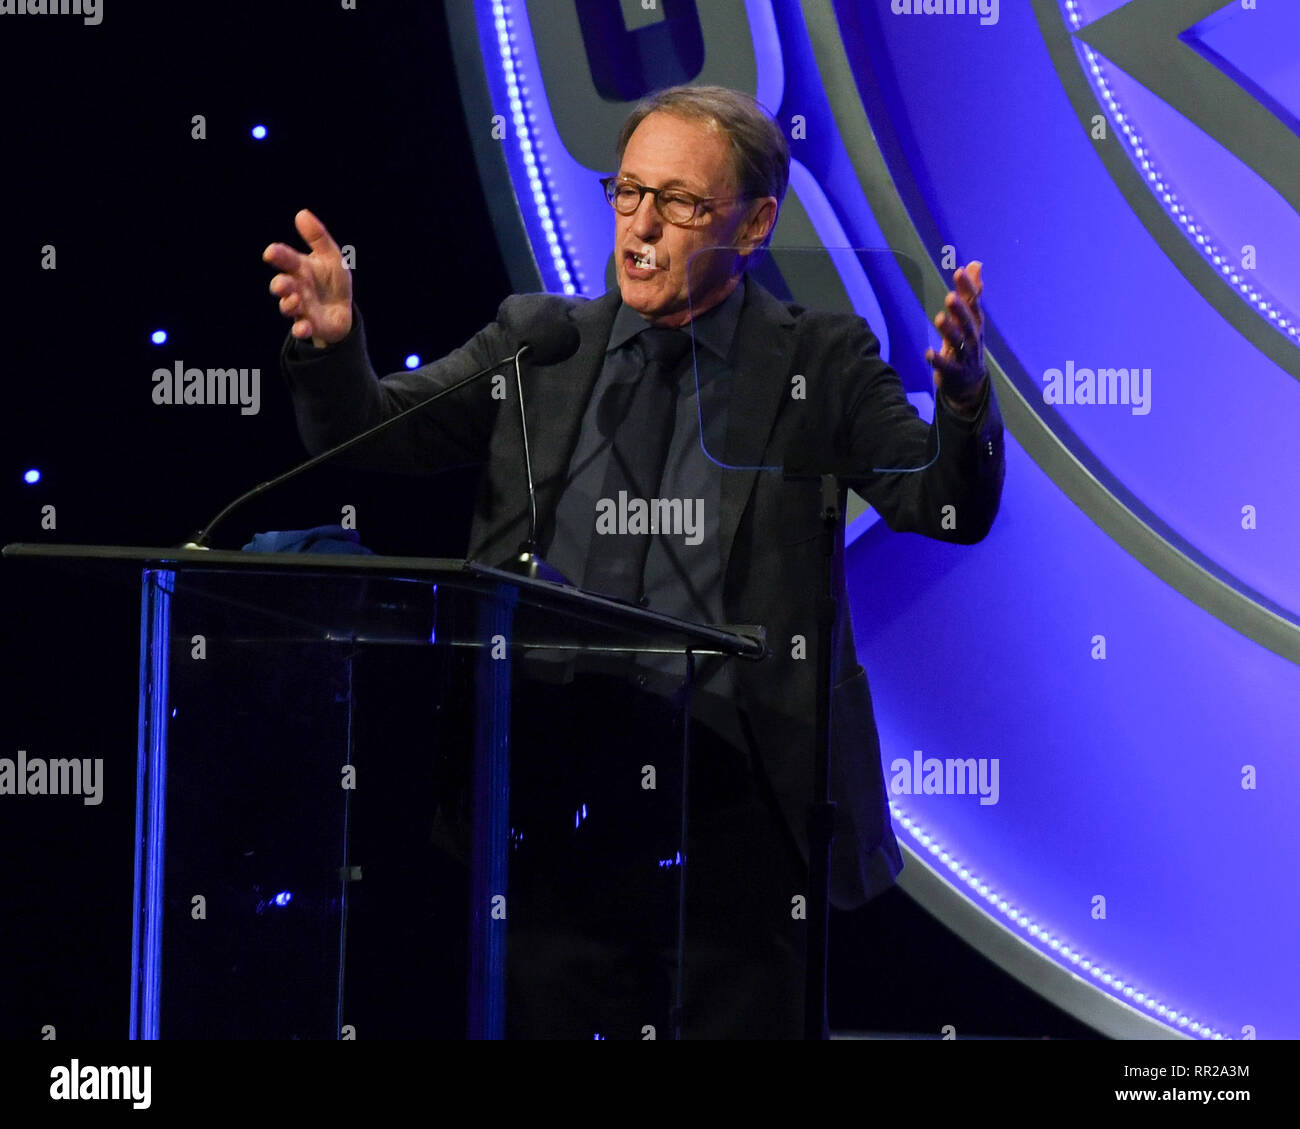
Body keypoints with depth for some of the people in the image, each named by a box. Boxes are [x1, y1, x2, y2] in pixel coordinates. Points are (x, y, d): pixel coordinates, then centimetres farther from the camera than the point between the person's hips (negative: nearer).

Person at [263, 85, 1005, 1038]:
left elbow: (950, 509, -4)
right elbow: (372, 436, 7)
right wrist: (333, 348, -15)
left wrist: (964, 398, -25)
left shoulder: (820, 362, 6)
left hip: (728, 794, -2)